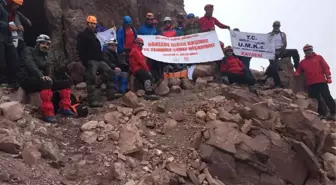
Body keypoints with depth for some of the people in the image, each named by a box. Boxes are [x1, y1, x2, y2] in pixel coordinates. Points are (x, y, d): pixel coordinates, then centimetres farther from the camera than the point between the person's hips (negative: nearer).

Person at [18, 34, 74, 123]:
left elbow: (51, 72, 2)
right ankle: (47, 113, -40)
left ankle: (64, 108, -6)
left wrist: (49, 77, -24)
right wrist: (41, 76, -36)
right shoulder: (29, 50, 1)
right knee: (46, 82, -37)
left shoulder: (48, 58, 18)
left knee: (66, 81, -3)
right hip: (27, 80, -7)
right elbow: (30, 64, -19)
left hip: (42, 81, 7)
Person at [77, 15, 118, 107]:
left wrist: (101, 58, 20)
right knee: (92, 80, -15)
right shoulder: (82, 35, -3)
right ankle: (93, 100, -16)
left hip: (99, 60, 10)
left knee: (110, 73, 7)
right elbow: (80, 51, -13)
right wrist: (85, 62, -21)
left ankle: (111, 93, 8)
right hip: (91, 61, -10)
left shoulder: (93, 35, 26)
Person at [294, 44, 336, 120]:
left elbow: (325, 67, 2)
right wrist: (296, 74, -10)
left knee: (327, 97, -6)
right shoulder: (302, 62, 16)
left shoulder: (318, 57, 8)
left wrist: (328, 77, -7)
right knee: (317, 99, 6)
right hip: (310, 84, 3)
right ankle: (322, 114, 14)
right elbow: (298, 71, 14)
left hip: (321, 82, -3)